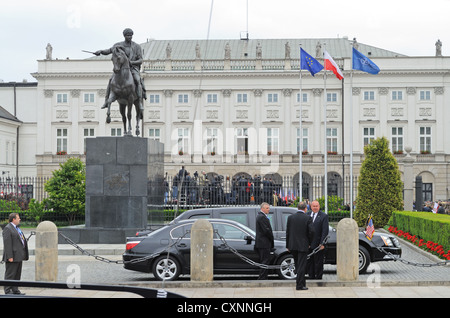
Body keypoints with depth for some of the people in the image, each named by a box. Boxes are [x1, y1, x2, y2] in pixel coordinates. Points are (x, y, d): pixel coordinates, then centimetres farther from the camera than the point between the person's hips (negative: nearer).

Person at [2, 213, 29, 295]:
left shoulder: (17, 228, 18)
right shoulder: (7, 229, -12)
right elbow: (7, 244, -18)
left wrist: (23, 255, 18)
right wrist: (10, 257, -22)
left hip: (19, 256, 9)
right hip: (12, 257, -9)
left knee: (17, 275, 13)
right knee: (10, 275, -5)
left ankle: (15, 290, 19)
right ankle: (7, 291, -1)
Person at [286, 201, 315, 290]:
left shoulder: (290, 217, 2)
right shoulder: (307, 218, -8)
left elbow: (287, 232, 3)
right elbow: (311, 231, -13)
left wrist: (288, 245, 9)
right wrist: (309, 243, 2)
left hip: (292, 246, 4)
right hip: (303, 246, -4)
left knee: (297, 265, 17)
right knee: (301, 265, -1)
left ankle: (301, 282, 26)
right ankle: (299, 285, -3)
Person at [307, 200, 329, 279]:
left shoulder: (324, 216, -3)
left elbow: (325, 231, -7)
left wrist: (322, 243, -14)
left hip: (318, 244, -4)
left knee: (318, 263, 1)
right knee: (309, 262, 10)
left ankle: (318, 277, 10)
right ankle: (311, 276, 19)